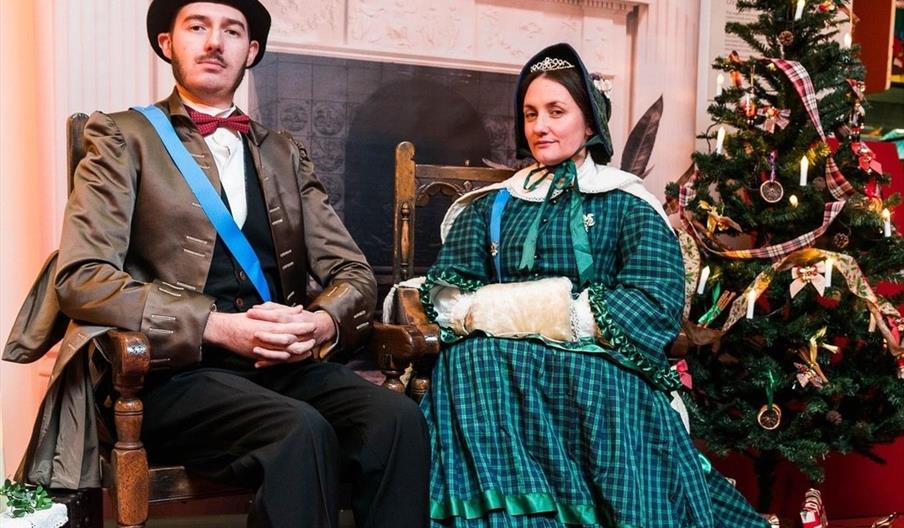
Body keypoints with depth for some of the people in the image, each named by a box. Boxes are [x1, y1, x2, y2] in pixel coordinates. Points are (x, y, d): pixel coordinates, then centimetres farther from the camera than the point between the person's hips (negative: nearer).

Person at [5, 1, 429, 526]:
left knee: (399, 418, -25)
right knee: (303, 431, -33)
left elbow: (354, 272, 14)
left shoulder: (286, 154, 19)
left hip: (287, 364, 4)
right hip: (178, 370, -4)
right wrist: (220, 327, -19)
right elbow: (80, 277, -7)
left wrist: (321, 321, -11)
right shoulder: (124, 137, 6)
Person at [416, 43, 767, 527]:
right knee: (471, 360, -31)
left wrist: (505, 310, -14)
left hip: (595, 368, -2)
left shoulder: (627, 205, 8)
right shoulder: (490, 205, 18)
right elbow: (445, 296, 6)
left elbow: (655, 306, -7)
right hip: (499, 368, 2)